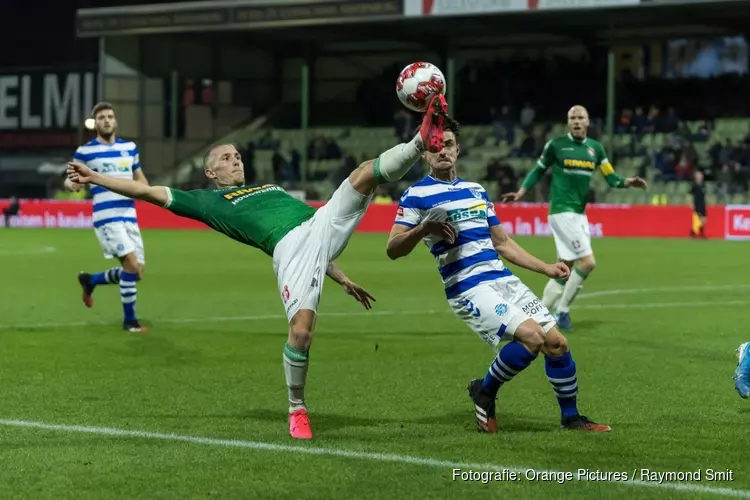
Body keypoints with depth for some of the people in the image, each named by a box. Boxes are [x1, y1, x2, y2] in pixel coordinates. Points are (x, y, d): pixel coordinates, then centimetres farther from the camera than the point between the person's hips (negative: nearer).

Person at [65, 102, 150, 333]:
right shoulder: (85, 151, -2)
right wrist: (72, 184, -23)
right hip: (106, 216, -6)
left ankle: (89, 281, 32)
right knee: (132, 264, -19)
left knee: (136, 272, 7)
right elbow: (72, 180, 1)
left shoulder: (130, 147, 12)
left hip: (129, 215, 6)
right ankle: (129, 320, -5)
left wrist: (143, 188, 1)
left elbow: (140, 177, 23)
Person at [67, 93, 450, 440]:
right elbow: (148, 192, 18)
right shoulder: (208, 201, 23)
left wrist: (343, 280, 29)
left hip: (324, 222, 5)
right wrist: (94, 178, 11)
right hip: (289, 250, -5)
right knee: (301, 331, -21)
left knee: (367, 172, -13)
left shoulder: (270, 189, 38)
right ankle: (297, 409, -1)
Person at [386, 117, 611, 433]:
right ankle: (484, 392, 0)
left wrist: (546, 269, 16)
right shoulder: (417, 195, -1)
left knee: (556, 342, 0)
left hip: (503, 279, 7)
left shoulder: (475, 190, 19)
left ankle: (571, 417, 19)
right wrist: (423, 230, -27)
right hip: (468, 288, -7)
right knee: (531, 336, -24)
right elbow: (393, 250, -9)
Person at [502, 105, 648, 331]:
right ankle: (562, 310, -4)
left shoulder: (595, 148, 9)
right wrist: (521, 192, -1)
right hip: (562, 211, -6)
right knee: (587, 262, -15)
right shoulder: (556, 145, -4)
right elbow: (538, 170, 7)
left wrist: (628, 182, -11)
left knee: (565, 267, 10)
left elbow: (611, 178, 8)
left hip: (579, 213, 6)